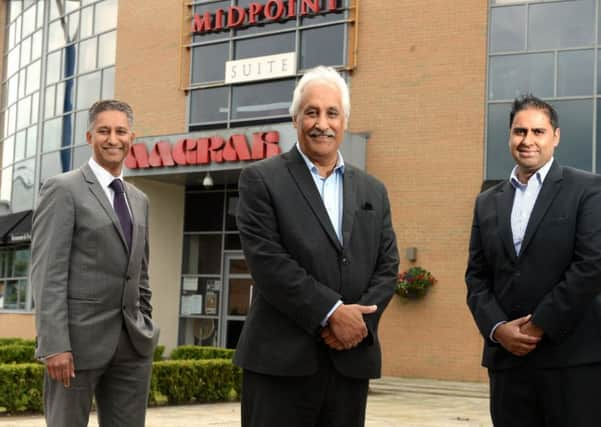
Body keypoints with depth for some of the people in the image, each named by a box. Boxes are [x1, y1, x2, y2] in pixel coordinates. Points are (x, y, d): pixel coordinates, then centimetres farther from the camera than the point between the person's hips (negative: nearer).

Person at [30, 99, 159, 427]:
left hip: (132, 344, 6)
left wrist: (147, 332, 15)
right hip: (79, 338, -6)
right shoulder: (62, 189, -3)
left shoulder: (139, 200, 17)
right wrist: (54, 345, -18)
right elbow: (47, 272, -11)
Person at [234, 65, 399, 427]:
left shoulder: (373, 191, 15)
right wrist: (331, 313, -15)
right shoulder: (262, 180, 0)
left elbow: (387, 267, 10)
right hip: (282, 359, -4)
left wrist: (360, 318, -9)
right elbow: (268, 262, -11)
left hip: (351, 360, 4)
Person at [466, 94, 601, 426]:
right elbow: (476, 276, 12)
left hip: (573, 356, -4)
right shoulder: (488, 202, 15)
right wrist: (498, 328, -5)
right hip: (506, 356, 4)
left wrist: (539, 326, -11)